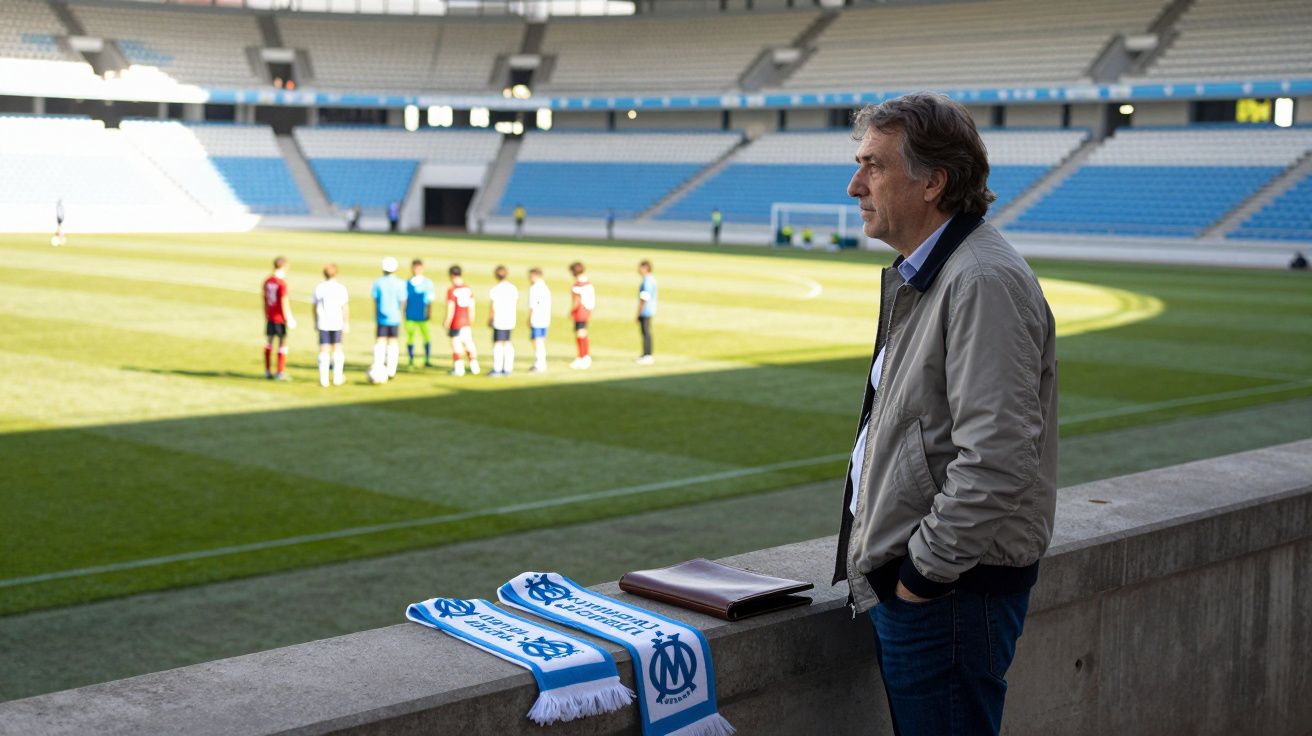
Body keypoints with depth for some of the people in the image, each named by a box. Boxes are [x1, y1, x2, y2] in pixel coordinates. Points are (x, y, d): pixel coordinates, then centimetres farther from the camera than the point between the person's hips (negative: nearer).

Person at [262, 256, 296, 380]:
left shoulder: (267, 281, 5)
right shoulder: (282, 282, -17)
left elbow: (264, 298, 12)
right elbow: (284, 302, -16)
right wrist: (289, 318, -10)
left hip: (269, 318, 7)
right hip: (280, 318, -7)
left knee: (269, 343, 14)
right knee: (283, 344, 0)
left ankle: (268, 371, 19)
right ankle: (281, 373, 1)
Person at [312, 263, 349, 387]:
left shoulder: (318, 289, 0)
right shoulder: (341, 289, -4)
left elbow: (315, 307, 5)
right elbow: (345, 308, -4)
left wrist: (315, 322, 16)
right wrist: (346, 323, 4)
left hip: (323, 325, 0)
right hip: (337, 324, 0)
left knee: (324, 351, 2)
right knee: (337, 349, 13)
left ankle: (324, 380, -3)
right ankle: (337, 378, 17)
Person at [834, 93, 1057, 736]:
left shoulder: (984, 282, -20)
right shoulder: (918, 277, 15)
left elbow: (997, 460, -28)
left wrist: (926, 568, -19)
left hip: (950, 592, -10)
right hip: (903, 580, 10)